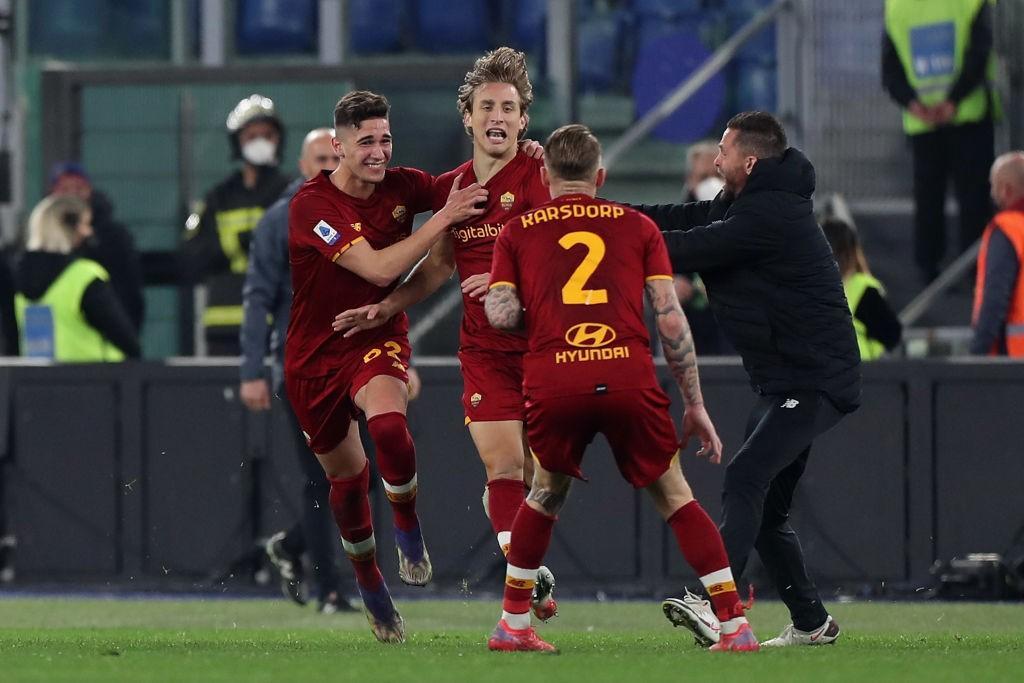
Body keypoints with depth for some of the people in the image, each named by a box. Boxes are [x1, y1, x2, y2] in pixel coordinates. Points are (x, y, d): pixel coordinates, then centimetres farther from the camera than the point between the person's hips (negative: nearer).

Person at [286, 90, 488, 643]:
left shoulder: (402, 187, -7)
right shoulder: (312, 205, -21)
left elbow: (466, 184, 10)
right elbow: (379, 268, -29)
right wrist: (443, 219, -30)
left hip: (378, 341, 1)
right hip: (316, 354, -1)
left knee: (387, 421, -33)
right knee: (345, 476, 12)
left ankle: (408, 529, -9)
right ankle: (368, 581, 36)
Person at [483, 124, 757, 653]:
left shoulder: (517, 232, 17)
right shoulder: (637, 226, 17)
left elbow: (502, 315, 4)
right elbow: (671, 318, 10)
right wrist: (695, 405, 14)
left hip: (552, 383, 0)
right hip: (629, 380, 0)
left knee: (545, 496, 23)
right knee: (676, 497, 11)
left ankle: (513, 625, 24)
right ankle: (735, 625, 3)